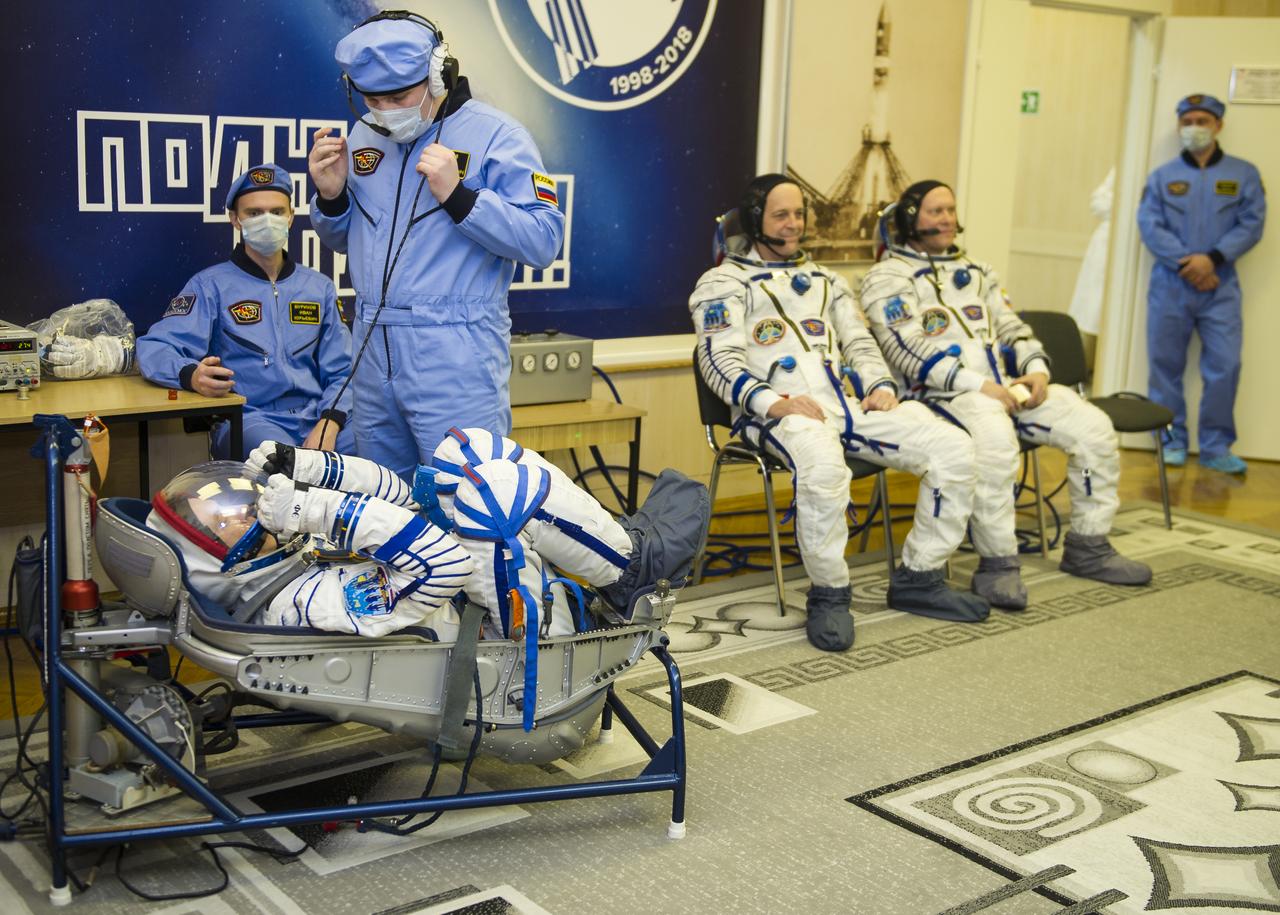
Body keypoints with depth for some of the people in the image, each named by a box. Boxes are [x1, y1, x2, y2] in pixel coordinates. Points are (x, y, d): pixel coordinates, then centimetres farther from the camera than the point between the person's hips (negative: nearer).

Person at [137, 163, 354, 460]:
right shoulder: (211, 285, 8)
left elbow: (341, 371, 14)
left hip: (316, 416, 4)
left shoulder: (319, 287, 19)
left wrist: (328, 424, -8)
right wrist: (193, 376, -29)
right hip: (248, 418, -4)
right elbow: (155, 348, -5)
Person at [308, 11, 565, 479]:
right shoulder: (364, 135, 12)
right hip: (373, 354, 6)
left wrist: (457, 195, -21)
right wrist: (330, 195, 1)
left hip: (457, 364, -6)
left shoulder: (495, 135, -6)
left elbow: (543, 241, -13)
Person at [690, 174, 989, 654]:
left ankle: (918, 579, 2)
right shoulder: (725, 282, 9)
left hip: (849, 404, 7)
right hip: (780, 411, -6)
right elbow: (720, 360, -5)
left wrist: (881, 386, 3)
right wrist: (772, 401, -22)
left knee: (953, 449, -10)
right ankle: (829, 596, -23)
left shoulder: (823, 280, 30)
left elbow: (859, 343, 25)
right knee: (823, 465, -42)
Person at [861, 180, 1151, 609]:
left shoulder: (975, 271, 25)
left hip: (1005, 385, 7)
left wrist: (1036, 368, 0)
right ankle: (997, 564, -27)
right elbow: (908, 350, -12)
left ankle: (1088, 548, 6)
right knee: (995, 437, -39)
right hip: (940, 394, -7)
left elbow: (1011, 327, 22)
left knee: (1094, 427, -7)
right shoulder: (888, 278, 1)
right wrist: (978, 385, -19)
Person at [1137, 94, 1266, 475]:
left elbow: (1251, 224, -1)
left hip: (1220, 286, -1)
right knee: (1166, 364, 3)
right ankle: (1173, 441, 15)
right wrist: (1186, 263, -14)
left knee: (1225, 365, -7)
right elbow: (1150, 226, -2)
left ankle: (1215, 447, 3)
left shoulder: (1243, 175, 8)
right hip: (1170, 286, 1)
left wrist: (1212, 258, -16)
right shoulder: (1161, 177, 8)